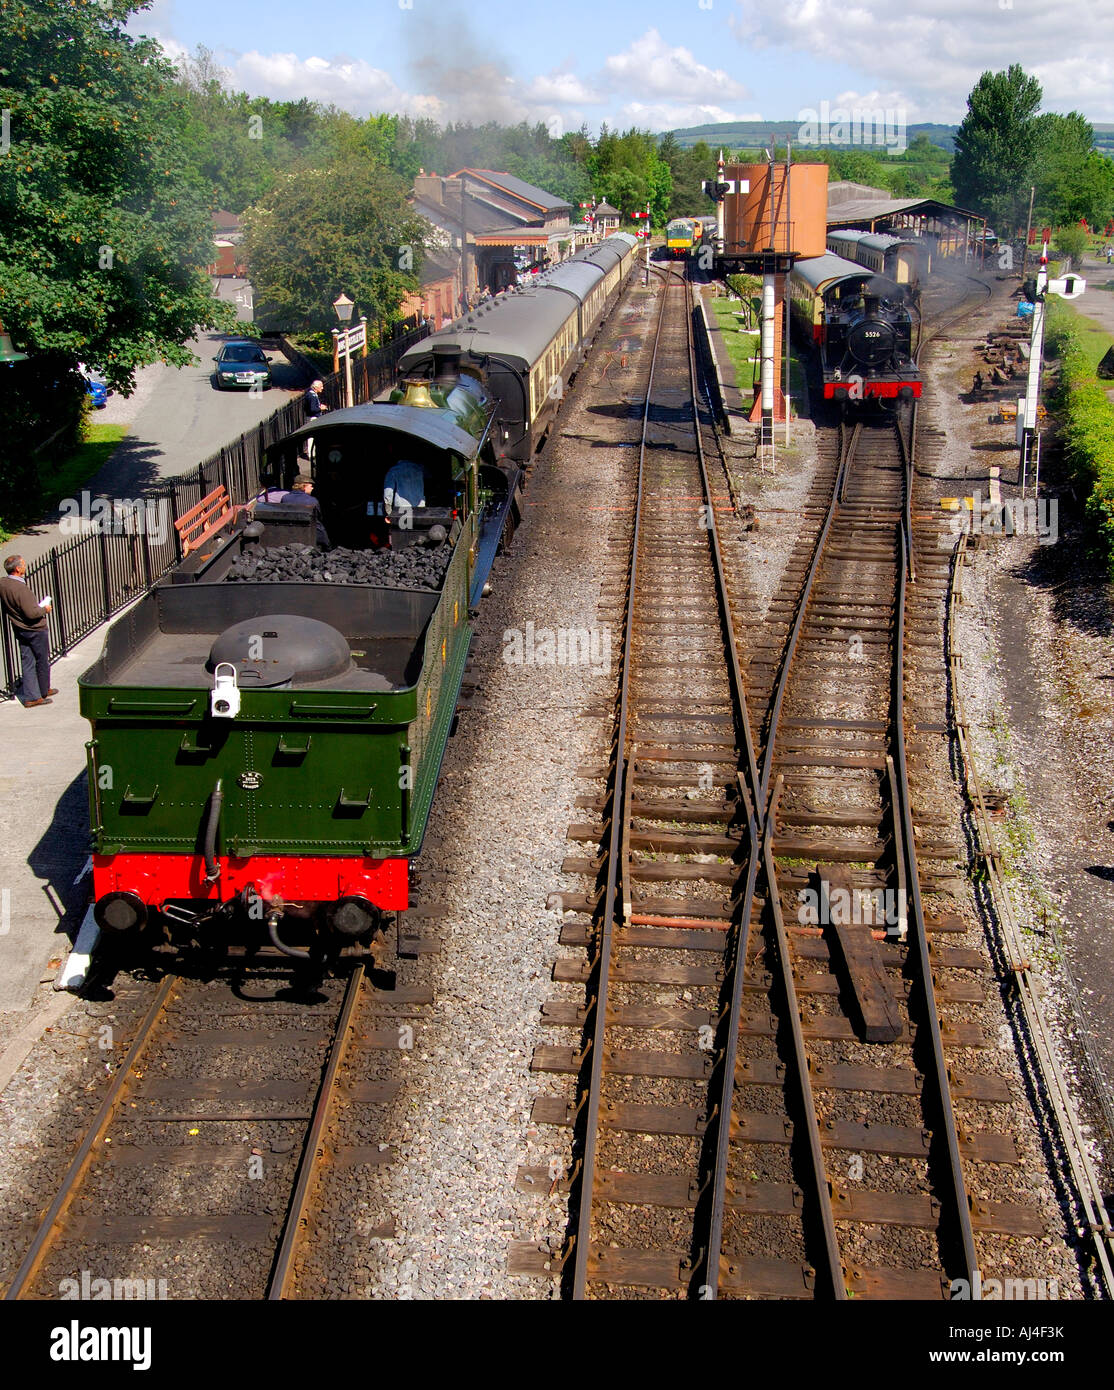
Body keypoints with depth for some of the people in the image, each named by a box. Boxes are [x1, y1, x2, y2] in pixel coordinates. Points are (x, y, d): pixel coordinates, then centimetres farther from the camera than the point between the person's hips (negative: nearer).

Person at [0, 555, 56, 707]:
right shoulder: (20, 588, -28)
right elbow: (31, 613, -29)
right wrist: (45, 609, -9)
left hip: (19, 630, 8)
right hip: (36, 630, -8)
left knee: (27, 662, 13)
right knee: (42, 661, 12)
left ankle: (31, 697, 16)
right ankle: (43, 692, 28)